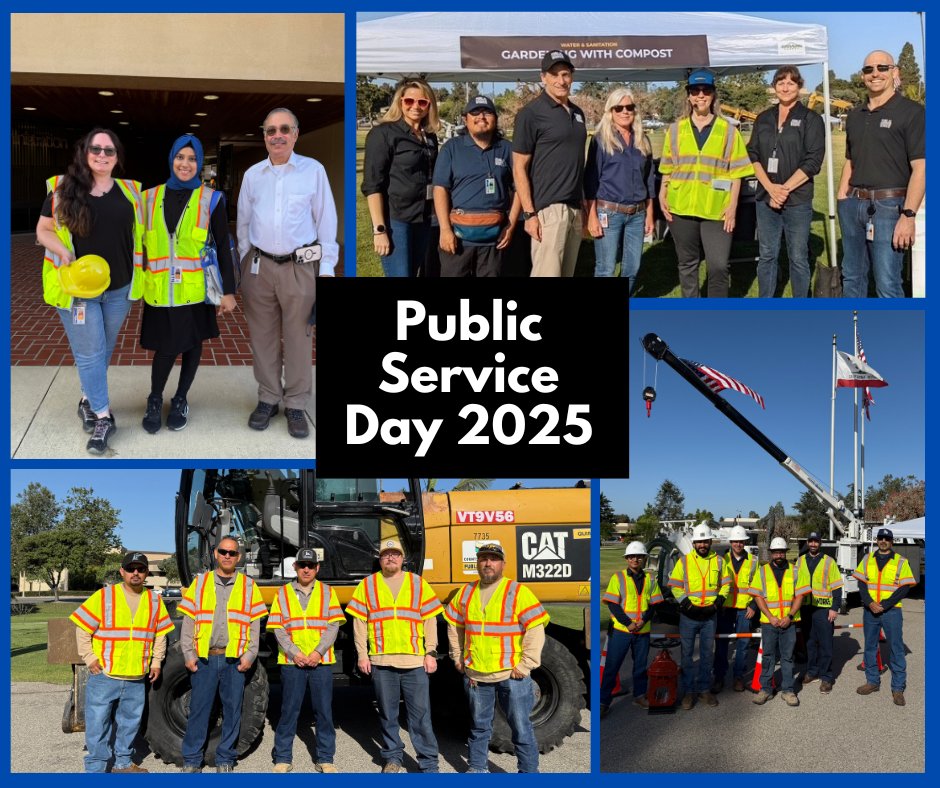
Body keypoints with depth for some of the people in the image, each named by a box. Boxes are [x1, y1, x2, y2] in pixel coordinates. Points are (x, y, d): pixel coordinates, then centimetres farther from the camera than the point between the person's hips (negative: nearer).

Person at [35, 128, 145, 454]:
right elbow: (43, 230, 0)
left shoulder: (128, 191, 3)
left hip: (119, 287, 3)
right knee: (89, 353, -1)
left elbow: (139, 233, 13)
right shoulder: (63, 189, -5)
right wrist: (64, 253, -17)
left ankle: (90, 399, 34)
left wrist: (141, 272, 4)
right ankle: (102, 416, 7)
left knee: (104, 350, 15)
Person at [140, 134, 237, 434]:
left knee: (192, 344, 11)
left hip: (195, 289, 0)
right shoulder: (151, 196, 5)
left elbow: (223, 247, 0)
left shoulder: (210, 199, -2)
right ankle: (155, 400, 23)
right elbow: (141, 243, 11)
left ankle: (180, 400, 31)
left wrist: (228, 290, -3)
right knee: (165, 347, -1)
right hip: (160, 290, 1)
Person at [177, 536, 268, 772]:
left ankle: (225, 760, 15)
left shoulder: (249, 586, 9)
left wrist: (250, 655, -3)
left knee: (232, 710, 4)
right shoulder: (200, 582, 9)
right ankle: (191, 761, 12)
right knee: (199, 709, 2)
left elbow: (255, 625, 7)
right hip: (204, 658, 0)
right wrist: (188, 653, -2)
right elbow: (188, 622, 7)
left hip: (235, 660, 0)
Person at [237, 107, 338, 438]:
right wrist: (244, 264, 13)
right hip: (259, 265, 3)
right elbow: (243, 222, 16)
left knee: (298, 338, 3)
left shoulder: (314, 170, -1)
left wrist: (327, 267, -3)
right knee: (263, 336, 9)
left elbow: (326, 220, 0)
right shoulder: (252, 175, 8)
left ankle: (296, 405, 13)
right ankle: (268, 398, 21)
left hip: (301, 266, -3)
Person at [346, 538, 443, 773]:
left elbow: (430, 621, 7)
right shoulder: (367, 585, 8)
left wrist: (431, 653, 1)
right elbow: (359, 623, 7)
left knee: (421, 714, -1)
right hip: (381, 661, 1)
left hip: (415, 661, -1)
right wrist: (362, 655, 1)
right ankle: (392, 758, 22)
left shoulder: (418, 584, 9)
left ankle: (429, 764, 4)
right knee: (388, 714, 9)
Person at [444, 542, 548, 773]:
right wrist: (457, 657, 16)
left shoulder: (518, 592, -8)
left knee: (521, 727, 1)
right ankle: (476, 768, 32)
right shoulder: (466, 593, 8)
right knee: (479, 726, 18)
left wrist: (526, 665, -14)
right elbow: (454, 625, 21)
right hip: (475, 674, 4)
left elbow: (536, 629, -11)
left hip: (512, 675, -4)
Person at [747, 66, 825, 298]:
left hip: (798, 200, -4)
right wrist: (770, 187, -10)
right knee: (767, 256, 8)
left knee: (798, 257, 2)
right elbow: (753, 155, 5)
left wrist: (785, 189, -13)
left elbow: (813, 161, -7)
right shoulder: (763, 119, 12)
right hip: (766, 198, 4)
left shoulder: (811, 119, 0)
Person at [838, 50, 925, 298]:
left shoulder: (911, 112, -6)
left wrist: (908, 216, -18)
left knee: (887, 286, -7)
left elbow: (920, 168, -11)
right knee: (851, 277, 13)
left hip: (888, 206, -6)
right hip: (854, 204, 6)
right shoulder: (855, 116, 14)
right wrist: (841, 201, 12)